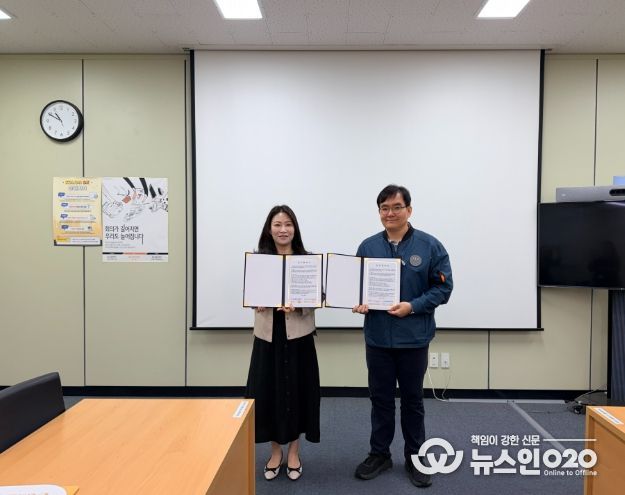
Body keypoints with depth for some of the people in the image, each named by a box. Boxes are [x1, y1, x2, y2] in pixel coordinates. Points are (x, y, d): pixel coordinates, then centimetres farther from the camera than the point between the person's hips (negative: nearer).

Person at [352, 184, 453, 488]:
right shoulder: (368, 246, 2)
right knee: (380, 398, 13)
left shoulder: (429, 246, -5)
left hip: (413, 338, -2)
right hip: (378, 337, 2)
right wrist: (359, 302, -13)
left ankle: (415, 458, 30)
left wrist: (413, 306, -18)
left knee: (412, 399, 13)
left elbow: (443, 287, -5)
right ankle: (379, 454, 31)